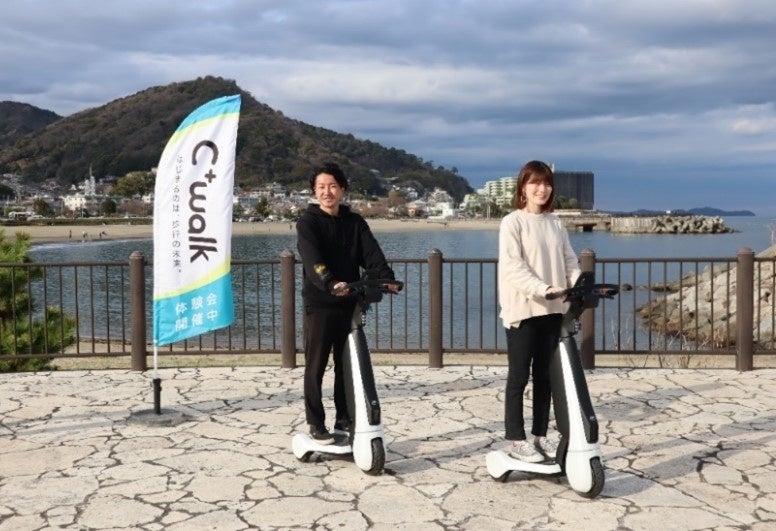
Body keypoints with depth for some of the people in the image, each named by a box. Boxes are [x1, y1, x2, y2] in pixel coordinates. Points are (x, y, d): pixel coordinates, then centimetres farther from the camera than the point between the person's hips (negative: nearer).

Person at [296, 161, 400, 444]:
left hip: (350, 303, 4)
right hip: (319, 304, -4)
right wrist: (330, 283, -37)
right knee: (316, 365, 1)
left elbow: (371, 253, -4)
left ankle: (344, 420, 22)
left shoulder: (355, 222, 10)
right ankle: (316, 424, 10)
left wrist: (386, 278, -22)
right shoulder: (307, 222, -3)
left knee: (347, 365, 11)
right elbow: (312, 260, -19)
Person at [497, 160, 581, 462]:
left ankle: (540, 435, 22)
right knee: (519, 376, 1)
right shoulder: (512, 222, -6)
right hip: (523, 309, -5)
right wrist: (544, 289, -27)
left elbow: (569, 261, 9)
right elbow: (513, 266, -16)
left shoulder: (555, 223, 11)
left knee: (544, 375, 11)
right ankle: (516, 440, 9)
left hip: (552, 310, 5)